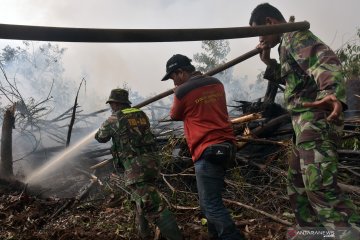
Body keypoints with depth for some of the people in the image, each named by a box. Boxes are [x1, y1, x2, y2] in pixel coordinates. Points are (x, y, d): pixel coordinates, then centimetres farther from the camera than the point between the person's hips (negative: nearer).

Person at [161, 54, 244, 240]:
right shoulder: (217, 84, 11)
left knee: (211, 205, -3)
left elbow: (175, 116, 8)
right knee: (210, 200, 18)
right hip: (224, 145, 8)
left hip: (207, 151, -8)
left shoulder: (182, 92, -9)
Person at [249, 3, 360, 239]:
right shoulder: (288, 42, 23)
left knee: (320, 187, -21)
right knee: (297, 182, 17)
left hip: (316, 119, -11)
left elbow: (325, 60, -26)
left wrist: (333, 93, -46)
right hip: (308, 122, 11)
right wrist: (269, 62, 22)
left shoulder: (295, 34, -7)